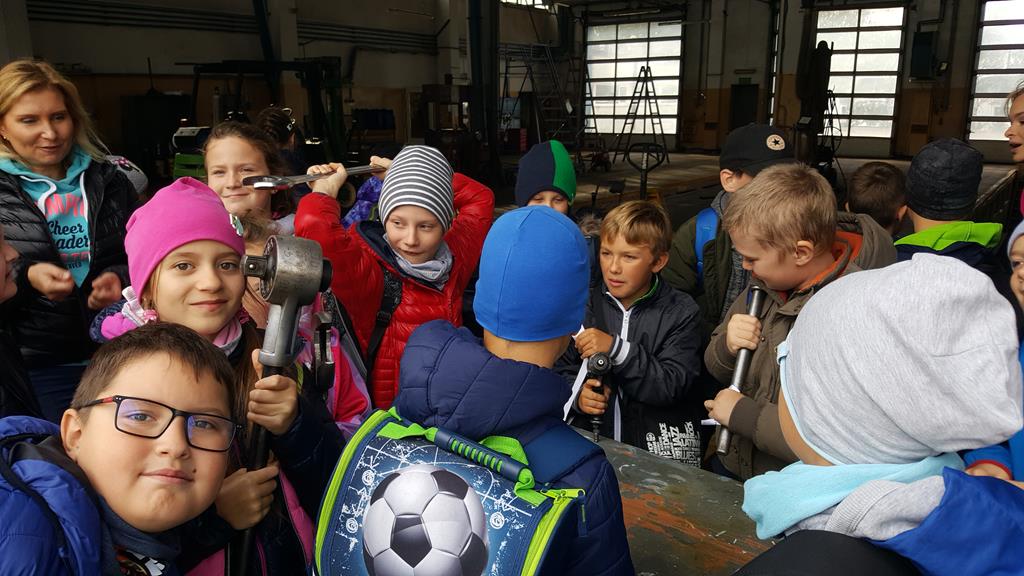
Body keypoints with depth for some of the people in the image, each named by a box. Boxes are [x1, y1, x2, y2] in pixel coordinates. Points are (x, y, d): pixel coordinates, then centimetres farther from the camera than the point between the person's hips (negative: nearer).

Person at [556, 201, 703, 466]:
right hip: (596, 439, 3)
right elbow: (564, 368, 9)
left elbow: (672, 386, -12)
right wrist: (578, 394, -13)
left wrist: (616, 349, -21)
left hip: (662, 448, -3)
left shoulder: (682, 313, -3)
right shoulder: (589, 305, 8)